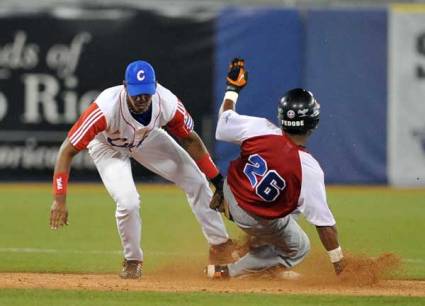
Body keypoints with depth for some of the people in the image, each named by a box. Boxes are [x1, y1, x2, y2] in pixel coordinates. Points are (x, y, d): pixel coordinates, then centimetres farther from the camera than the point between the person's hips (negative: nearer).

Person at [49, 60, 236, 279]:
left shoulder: (167, 103, -32)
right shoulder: (106, 108, -44)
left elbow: (189, 139, -11)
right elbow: (68, 150, -38)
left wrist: (218, 180, -11)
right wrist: (59, 199, -44)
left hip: (147, 138, 4)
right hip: (107, 145, -4)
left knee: (196, 181, 2)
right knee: (128, 202, -23)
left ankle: (220, 245, 23)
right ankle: (132, 262, 5)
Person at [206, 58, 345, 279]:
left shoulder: (259, 129, -24)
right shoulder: (309, 170, -30)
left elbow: (225, 121, -4)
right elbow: (324, 221, -23)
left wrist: (233, 89, 13)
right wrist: (339, 263, -13)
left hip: (232, 195, 5)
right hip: (263, 222, -5)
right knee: (299, 248, 22)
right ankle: (226, 272, 17)